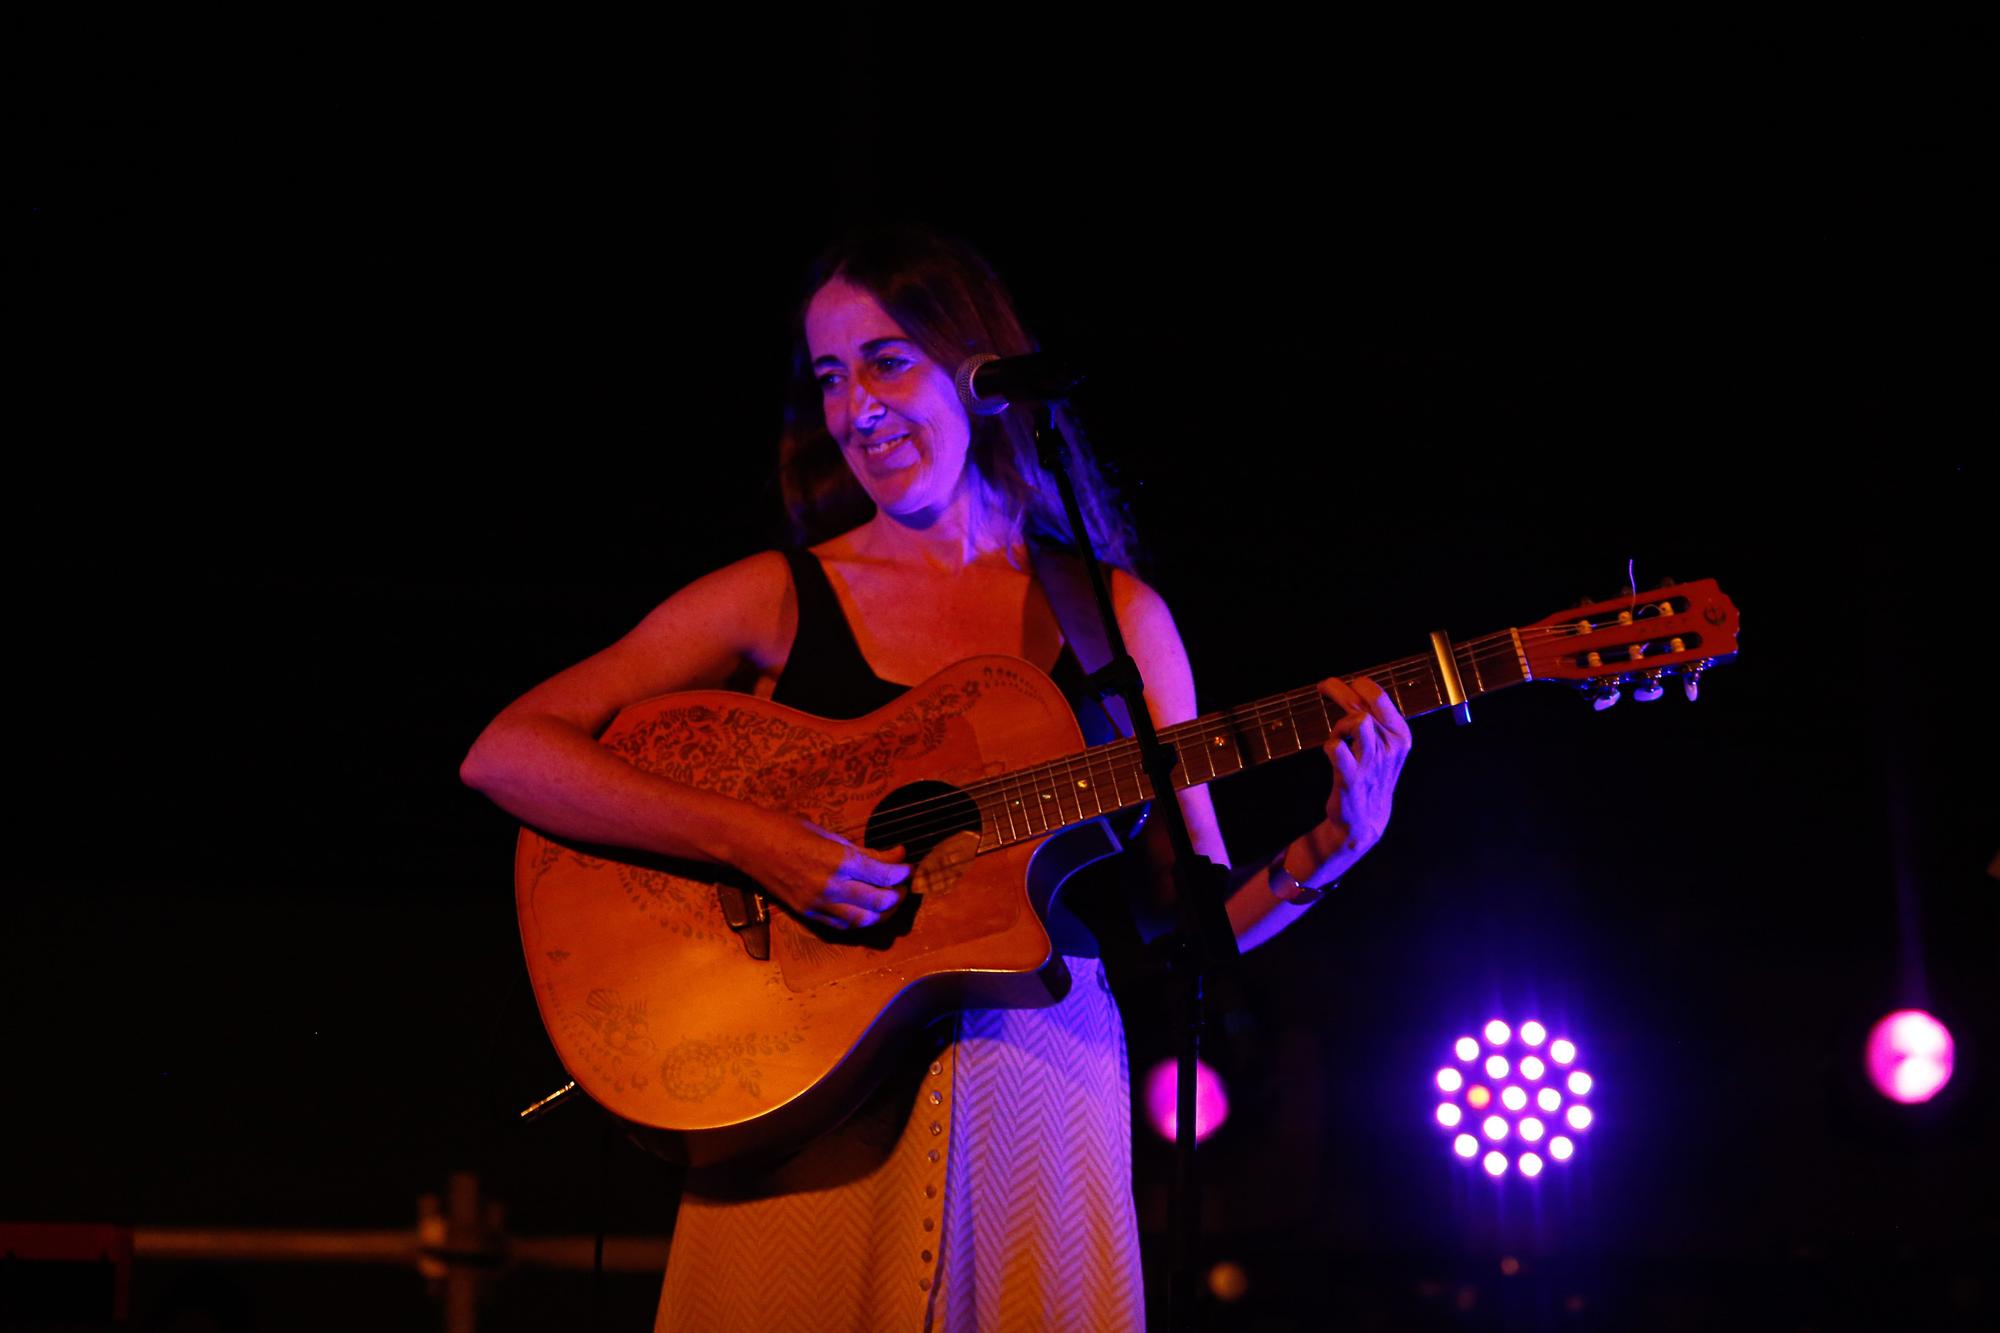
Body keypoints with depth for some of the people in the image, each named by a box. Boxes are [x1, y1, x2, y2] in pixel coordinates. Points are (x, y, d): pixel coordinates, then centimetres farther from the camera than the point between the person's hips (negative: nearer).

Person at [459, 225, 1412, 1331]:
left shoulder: (1117, 618, 7)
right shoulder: (776, 599, 2)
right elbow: (502, 754, -6)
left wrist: (1322, 857, -12)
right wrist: (744, 840, -18)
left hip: (1044, 1101, 1)